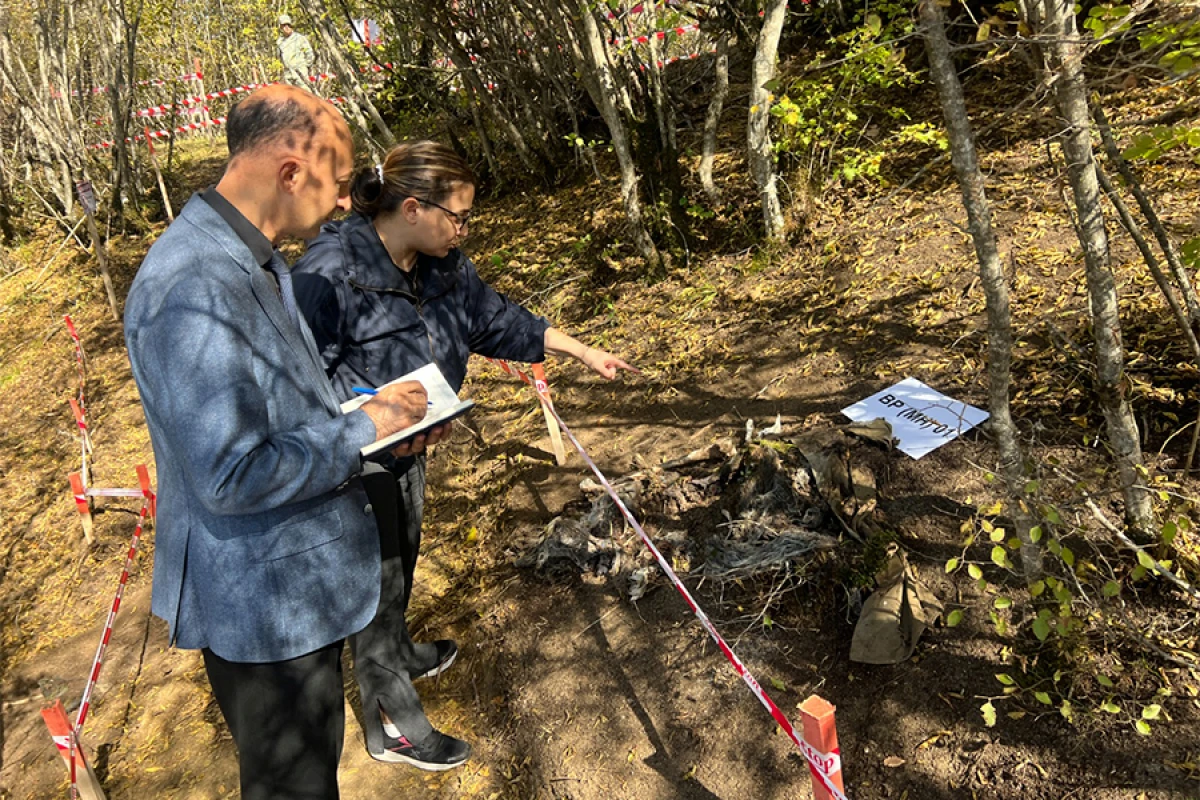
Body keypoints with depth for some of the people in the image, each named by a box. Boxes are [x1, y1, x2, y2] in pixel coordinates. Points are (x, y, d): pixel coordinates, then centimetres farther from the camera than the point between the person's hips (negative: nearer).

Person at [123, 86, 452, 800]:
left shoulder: (257, 263, 6)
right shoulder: (194, 290, -29)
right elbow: (231, 476, -31)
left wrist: (386, 426, 2)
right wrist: (363, 428, -20)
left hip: (302, 584, 10)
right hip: (262, 605, -10)